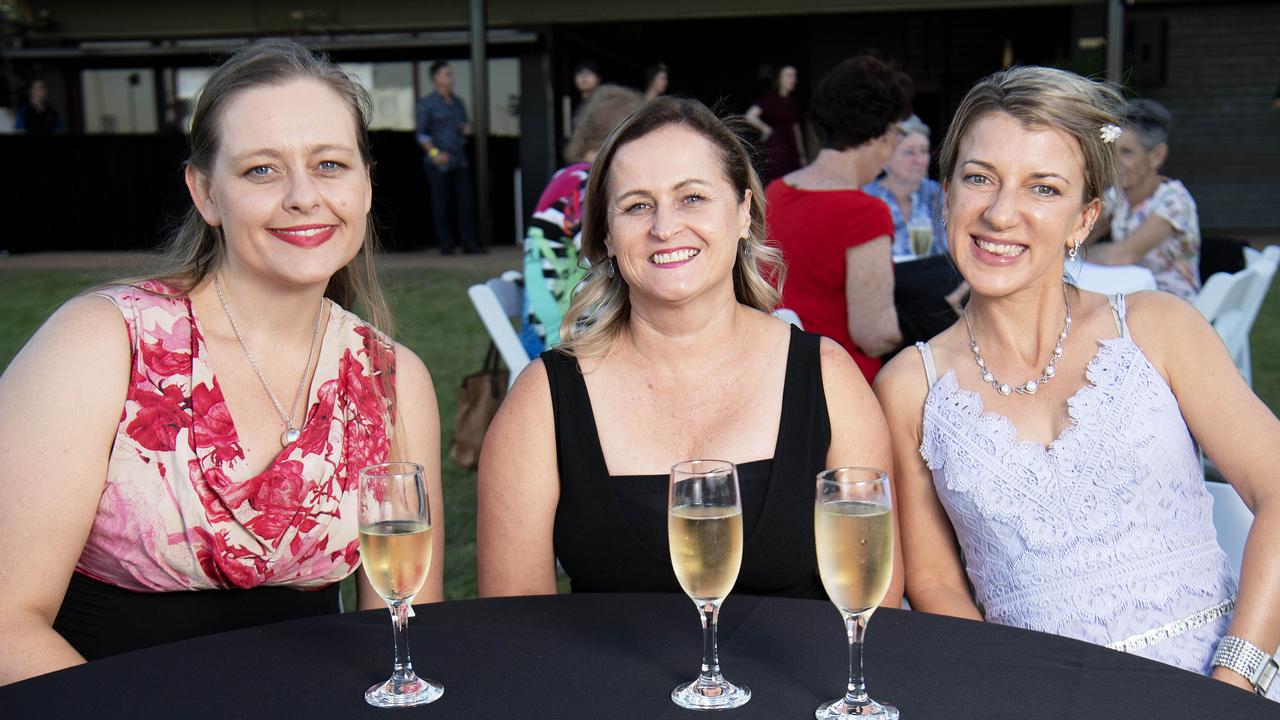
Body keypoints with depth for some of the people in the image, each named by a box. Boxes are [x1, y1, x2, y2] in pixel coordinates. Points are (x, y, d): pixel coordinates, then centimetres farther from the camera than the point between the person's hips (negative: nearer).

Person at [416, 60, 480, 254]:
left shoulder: (458, 102, 17)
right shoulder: (427, 104, 0)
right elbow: (422, 134, -4)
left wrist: (467, 131, 3)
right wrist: (434, 152, -17)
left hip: (460, 160, 5)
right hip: (438, 163, -5)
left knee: (467, 200, -2)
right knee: (441, 204, -2)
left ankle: (469, 243, 0)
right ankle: (446, 245, 3)